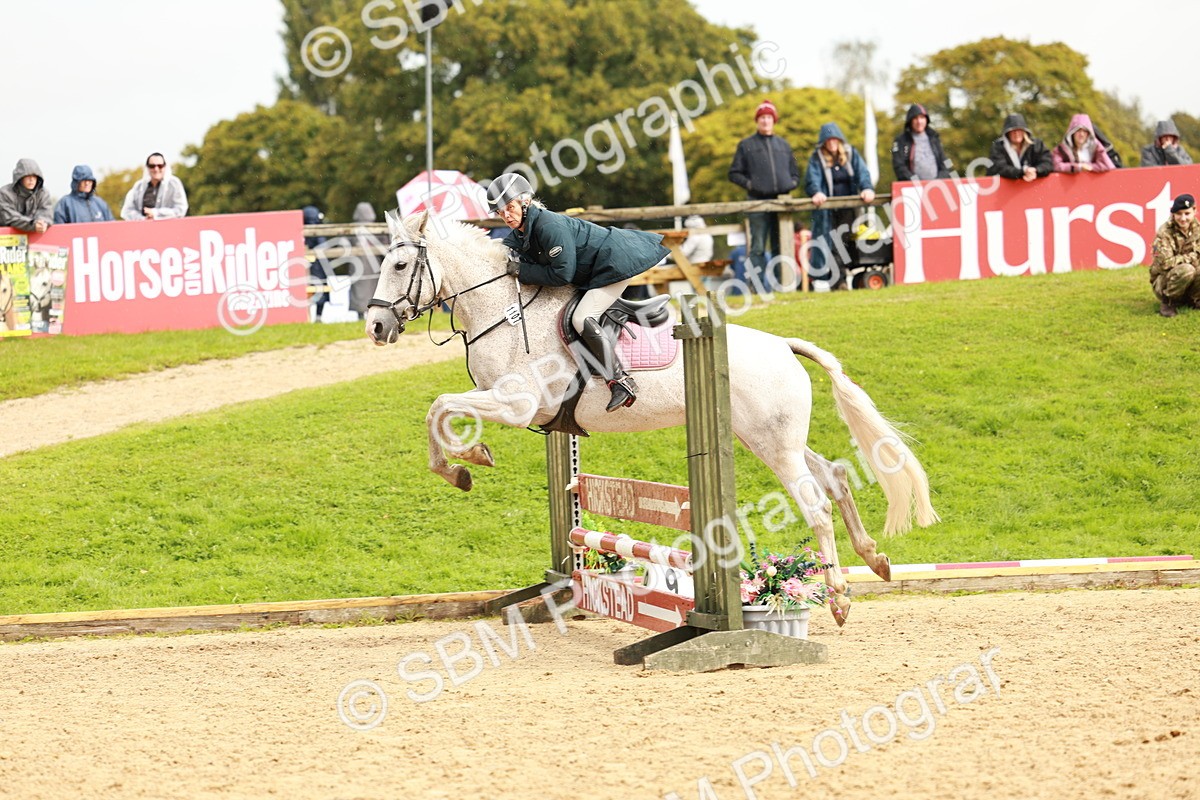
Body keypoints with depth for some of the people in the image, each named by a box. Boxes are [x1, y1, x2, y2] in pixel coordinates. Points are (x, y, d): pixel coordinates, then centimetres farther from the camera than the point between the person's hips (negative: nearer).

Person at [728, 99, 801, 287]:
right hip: (758, 202, -3)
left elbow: (795, 173, 25)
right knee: (758, 247, -7)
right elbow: (734, 173, 8)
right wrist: (749, 184, -9)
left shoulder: (783, 145, 18)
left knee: (781, 247, 4)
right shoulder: (746, 145, 9)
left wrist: (792, 183, 3)